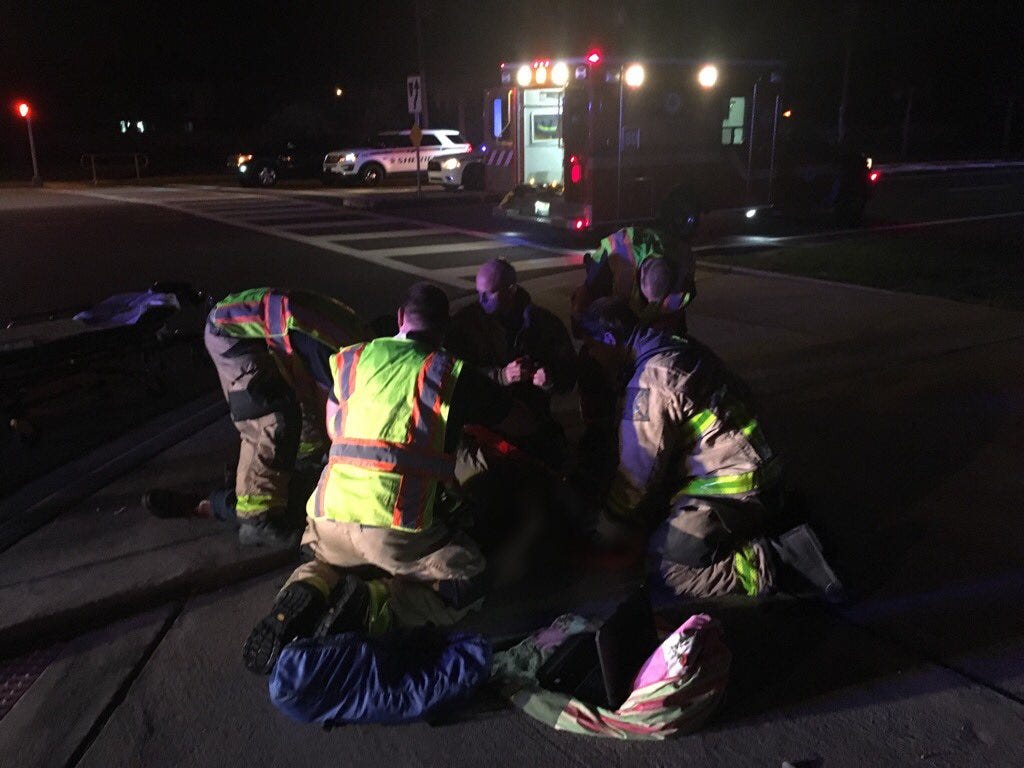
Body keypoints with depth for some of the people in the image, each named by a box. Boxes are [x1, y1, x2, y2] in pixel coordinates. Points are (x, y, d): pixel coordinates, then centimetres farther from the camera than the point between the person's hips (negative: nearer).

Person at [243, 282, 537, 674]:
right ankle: (371, 606, -11)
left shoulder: (356, 357, 15)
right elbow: (522, 423, 16)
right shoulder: (454, 373, 6)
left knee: (329, 562, 35)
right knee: (466, 588, 12)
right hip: (398, 523, -4)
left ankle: (306, 592, -1)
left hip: (331, 511, 5)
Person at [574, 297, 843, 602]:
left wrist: (606, 536, -1)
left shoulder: (649, 386, -22)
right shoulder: (676, 346, 8)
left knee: (667, 570, -11)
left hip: (730, 486, -10)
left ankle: (780, 560, -13)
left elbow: (638, 476, -15)